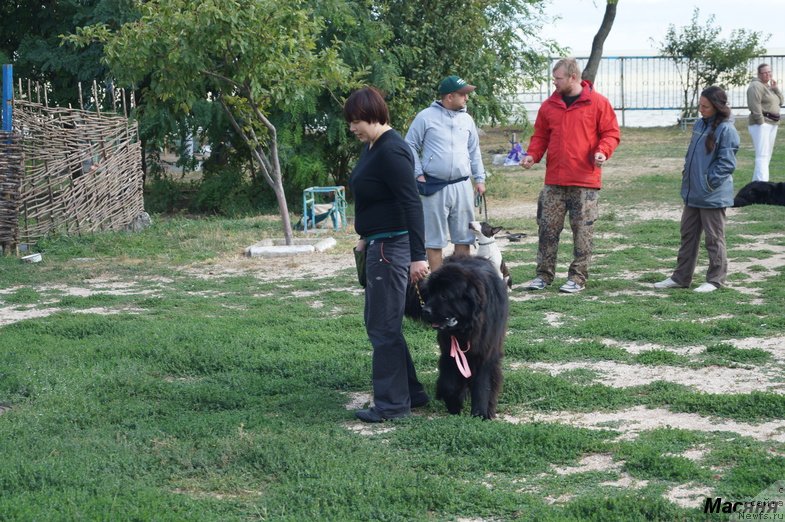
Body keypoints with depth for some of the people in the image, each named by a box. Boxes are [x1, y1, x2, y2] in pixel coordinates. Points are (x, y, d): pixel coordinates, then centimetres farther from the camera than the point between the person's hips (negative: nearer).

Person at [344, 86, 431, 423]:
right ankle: (411, 393, 24)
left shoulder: (391, 152, -19)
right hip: (378, 244, 11)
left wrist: (417, 256, -26)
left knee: (384, 326, -4)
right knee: (378, 323, 16)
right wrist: (366, 238, 26)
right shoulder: (371, 147, 11)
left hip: (392, 246, -11)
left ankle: (392, 404, 5)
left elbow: (412, 204, -23)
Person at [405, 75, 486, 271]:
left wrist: (480, 178, 14)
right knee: (434, 240, 1)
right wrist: (419, 174, -7)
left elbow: (474, 151, 18)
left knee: (463, 238, 7)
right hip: (434, 188, -4)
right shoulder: (426, 117, -4)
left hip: (462, 187, 4)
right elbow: (411, 146, -1)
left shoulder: (466, 119, 10)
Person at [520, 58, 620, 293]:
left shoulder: (597, 102, -1)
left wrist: (603, 151, -17)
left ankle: (578, 277, 10)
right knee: (548, 228, 4)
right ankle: (544, 274, 12)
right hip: (554, 181, 4)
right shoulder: (549, 106, 9)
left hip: (585, 181, -3)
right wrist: (532, 155, -1)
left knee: (582, 231, 2)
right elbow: (540, 135, 16)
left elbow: (611, 132, 1)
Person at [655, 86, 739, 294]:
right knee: (688, 235, 14)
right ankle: (681, 277, 22)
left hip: (713, 196, -8)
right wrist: (687, 172, 11)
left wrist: (709, 183, -16)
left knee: (714, 238, 3)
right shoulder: (700, 124, 10)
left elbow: (726, 163, -17)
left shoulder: (726, 130, -15)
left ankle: (715, 279, 13)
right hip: (692, 194, 8)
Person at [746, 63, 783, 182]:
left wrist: (775, 88, 2)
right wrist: (761, 123, -22)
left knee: (767, 156, 14)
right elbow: (755, 106, -19)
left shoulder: (769, 86, 18)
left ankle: (756, 182, 23)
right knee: (762, 157, -18)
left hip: (772, 124, 10)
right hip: (761, 124, -10)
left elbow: (780, 101, 16)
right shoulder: (756, 86, -11)